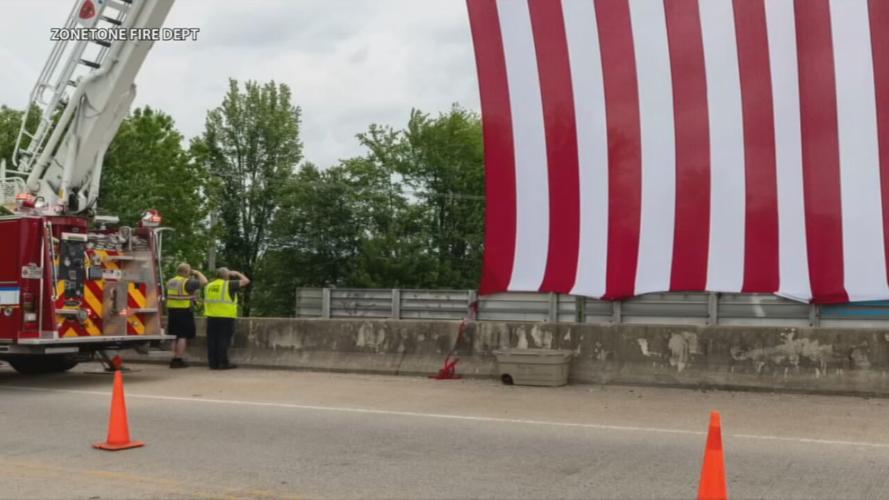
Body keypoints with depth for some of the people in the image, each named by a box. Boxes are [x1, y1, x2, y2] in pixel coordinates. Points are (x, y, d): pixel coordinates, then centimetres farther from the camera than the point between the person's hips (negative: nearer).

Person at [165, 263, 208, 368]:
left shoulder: (170, 282, 12)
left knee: (175, 336, 14)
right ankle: (179, 359, -4)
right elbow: (204, 282, -11)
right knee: (183, 336, -3)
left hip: (172, 311, 7)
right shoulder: (187, 282, -12)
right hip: (184, 312, -7)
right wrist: (197, 273, 2)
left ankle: (174, 358, 18)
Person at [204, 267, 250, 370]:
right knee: (223, 340, -3)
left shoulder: (209, 286, 14)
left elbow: (206, 301, 18)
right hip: (225, 318, -6)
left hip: (211, 317, 6)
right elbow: (246, 281, -3)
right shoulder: (228, 285, -5)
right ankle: (223, 363, -3)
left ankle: (213, 363, 10)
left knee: (212, 340, 7)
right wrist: (237, 274, 12)